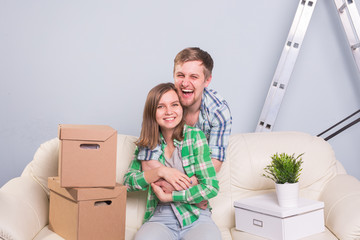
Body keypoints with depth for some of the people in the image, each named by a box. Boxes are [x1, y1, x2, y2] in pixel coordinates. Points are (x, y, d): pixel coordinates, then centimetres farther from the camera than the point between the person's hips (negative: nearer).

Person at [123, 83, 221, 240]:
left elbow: (211, 187, -6)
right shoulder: (147, 143, 7)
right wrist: (160, 171, -11)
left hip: (196, 218, 0)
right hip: (159, 219, 1)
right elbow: (127, 182, 3)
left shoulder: (195, 136, -2)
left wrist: (167, 197, -7)